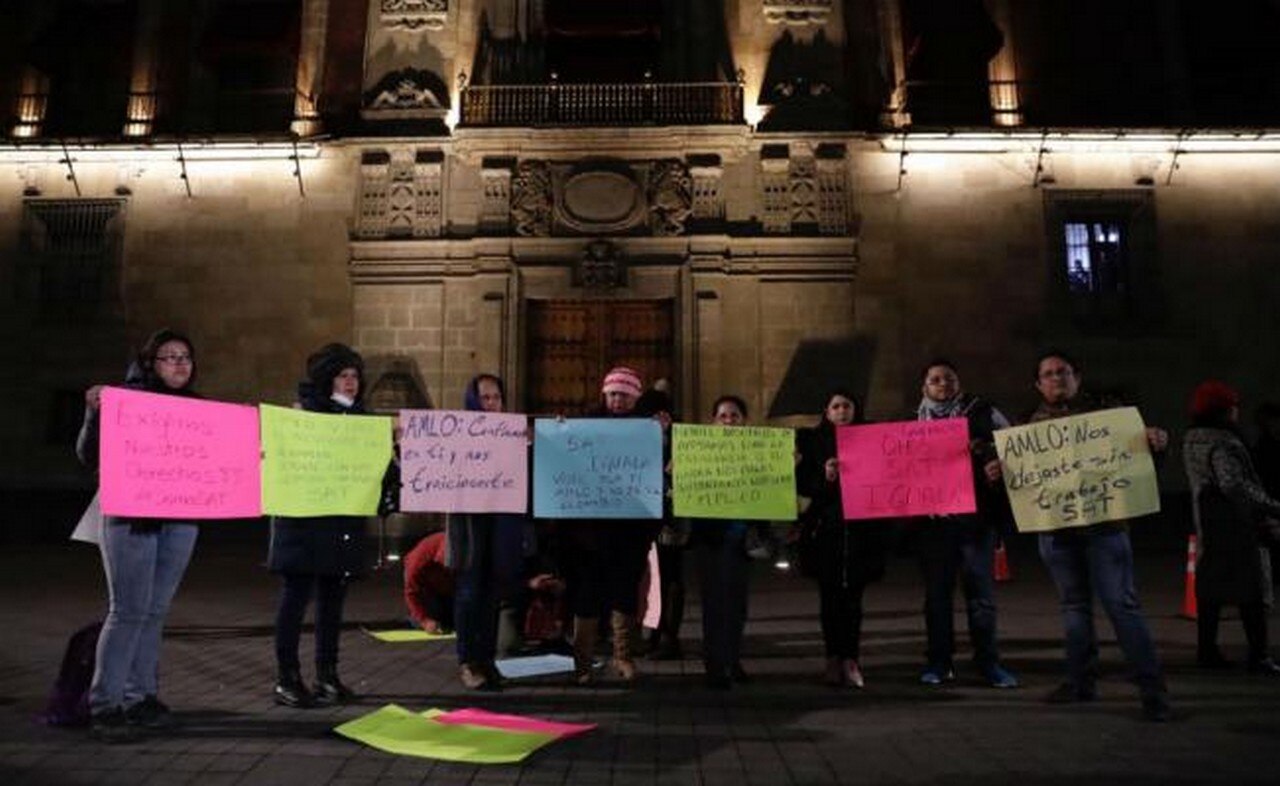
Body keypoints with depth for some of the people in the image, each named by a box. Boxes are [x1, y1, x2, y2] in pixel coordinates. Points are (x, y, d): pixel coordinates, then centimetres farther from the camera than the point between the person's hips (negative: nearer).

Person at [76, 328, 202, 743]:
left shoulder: (195, 406, 12)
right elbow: (88, 456, -7)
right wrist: (94, 413, -22)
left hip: (180, 519, 5)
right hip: (132, 518, -5)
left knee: (155, 611, 9)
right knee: (128, 611, -4)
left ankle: (140, 697, 18)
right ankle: (103, 705, 5)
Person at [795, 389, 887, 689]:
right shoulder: (812, 441, 7)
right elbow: (802, 484, 1)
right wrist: (824, 478, -17)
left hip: (861, 529, 0)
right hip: (825, 528, 0)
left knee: (853, 596, -1)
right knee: (830, 595, 3)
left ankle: (850, 659, 6)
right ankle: (834, 658, 13)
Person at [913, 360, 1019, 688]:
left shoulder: (983, 413, 6)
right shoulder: (915, 424, 12)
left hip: (977, 514, -1)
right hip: (934, 517, 2)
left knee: (981, 590, 0)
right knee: (937, 591, 5)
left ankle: (987, 661, 10)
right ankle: (939, 662, 13)